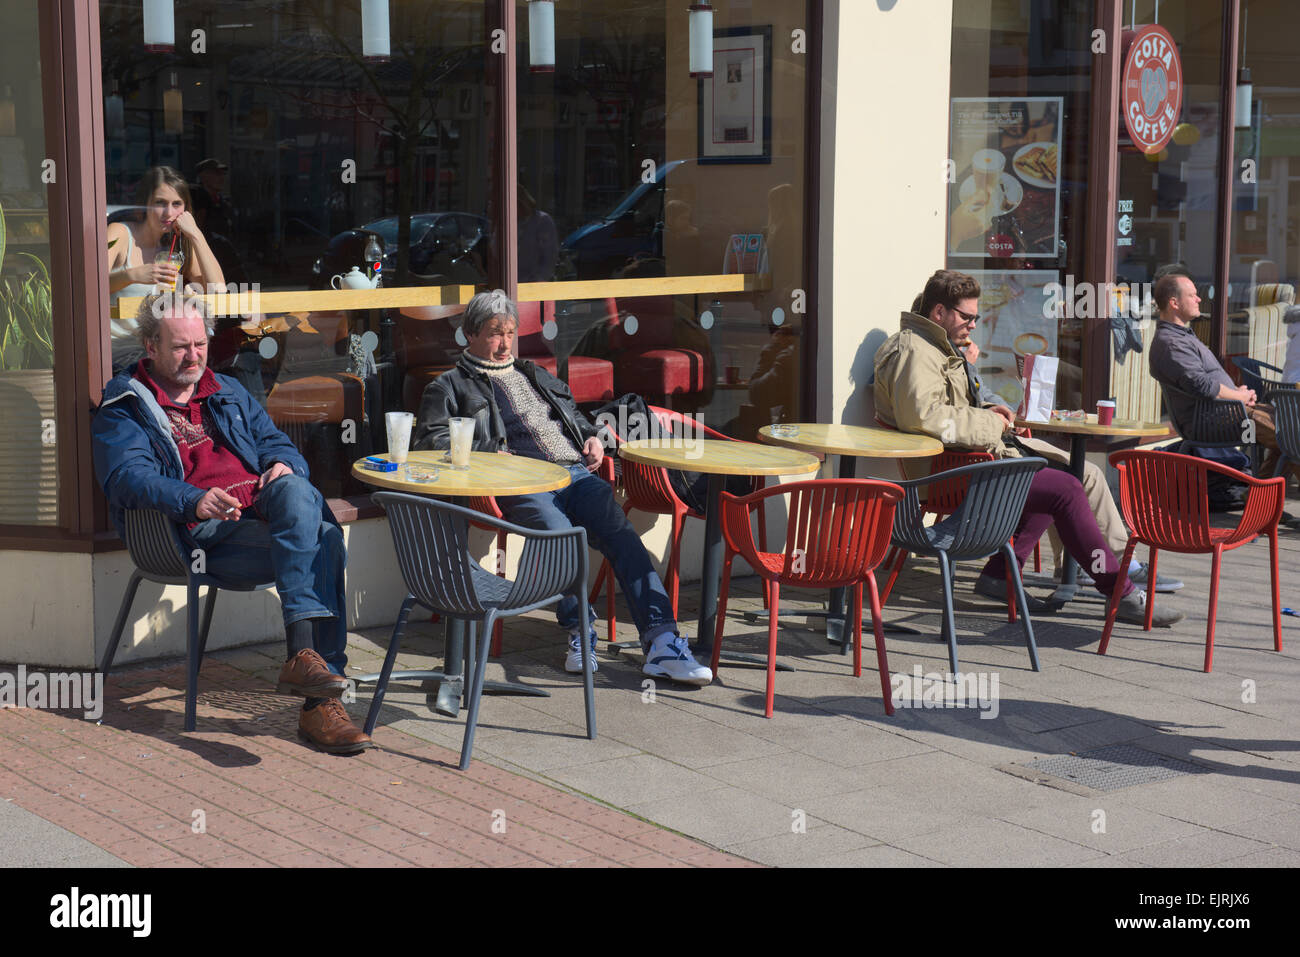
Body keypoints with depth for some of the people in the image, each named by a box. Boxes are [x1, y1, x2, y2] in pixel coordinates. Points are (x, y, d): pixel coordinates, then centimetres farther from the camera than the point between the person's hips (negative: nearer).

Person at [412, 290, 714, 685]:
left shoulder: (535, 376, 35)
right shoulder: (451, 386, 18)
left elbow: (574, 414, 43)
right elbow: (428, 438, 5)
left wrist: (593, 437, 19)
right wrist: (487, 454, -8)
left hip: (576, 472, 4)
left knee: (620, 531, -23)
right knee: (558, 533, -38)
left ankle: (661, 641, -33)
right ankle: (579, 631, -26)